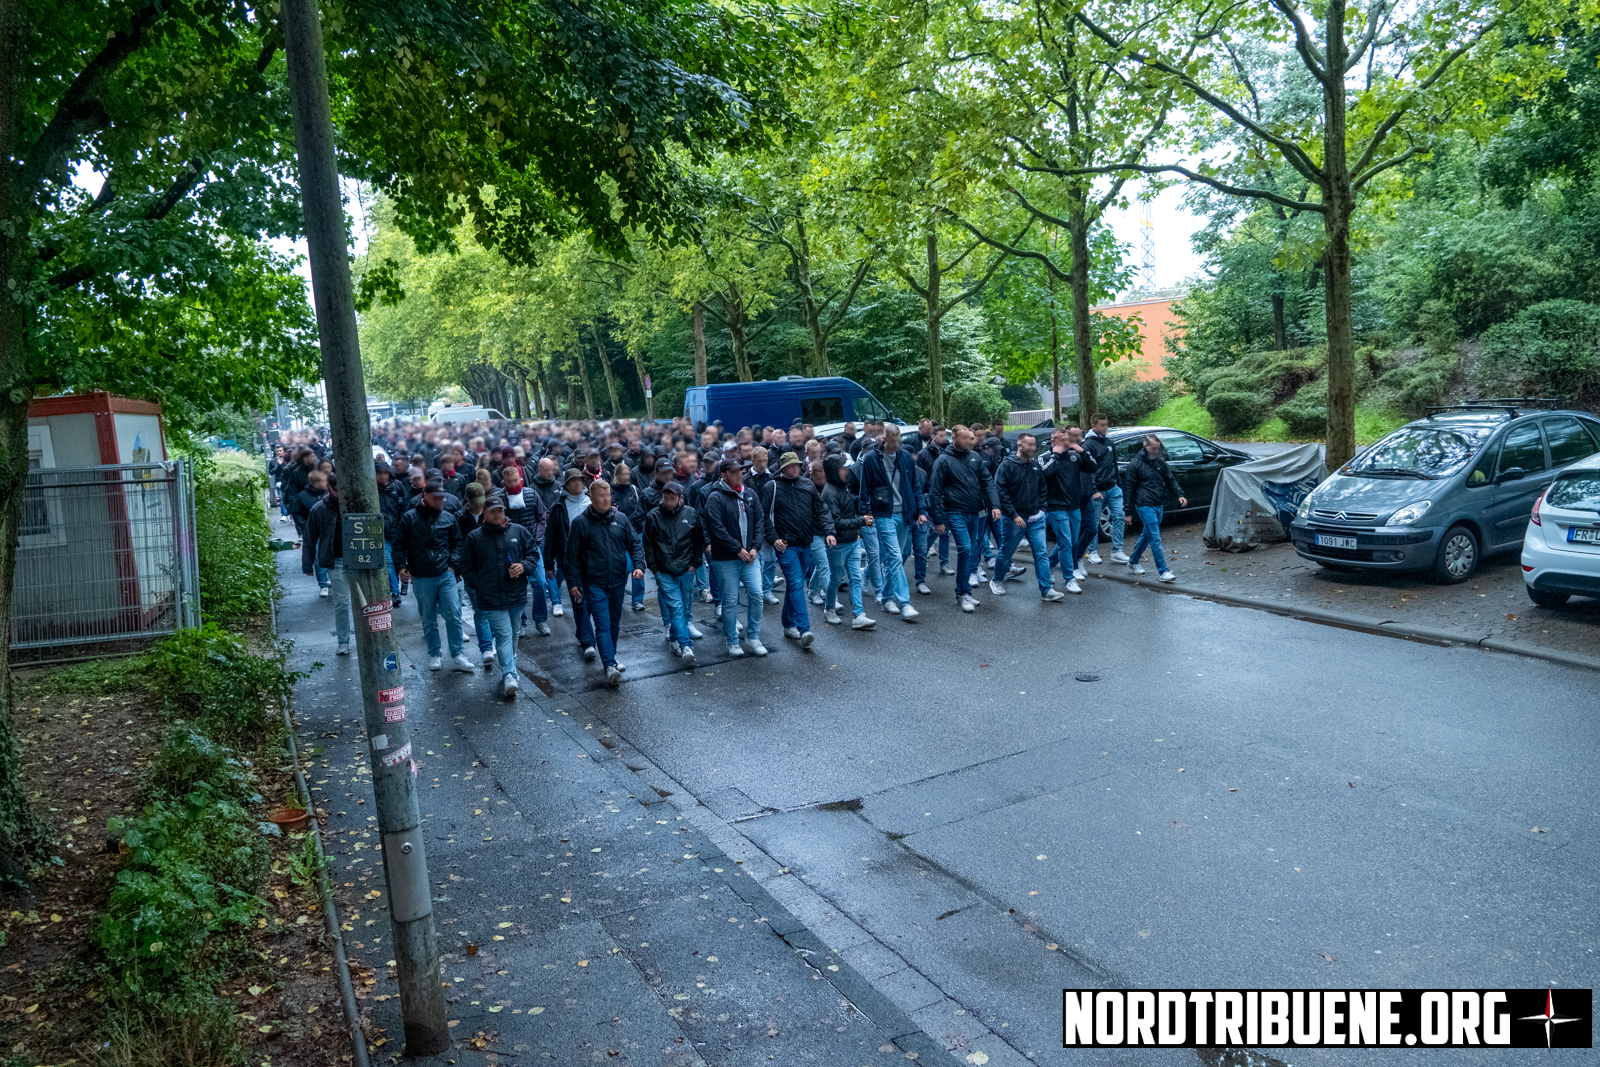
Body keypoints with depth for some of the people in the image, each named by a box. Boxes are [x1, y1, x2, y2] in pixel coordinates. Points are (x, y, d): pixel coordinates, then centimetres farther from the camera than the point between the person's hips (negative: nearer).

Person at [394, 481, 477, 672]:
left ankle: (457, 654, 8)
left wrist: (453, 564, 3)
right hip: (422, 579, -1)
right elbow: (400, 544, 4)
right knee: (429, 620, 9)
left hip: (446, 575, 1)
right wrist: (401, 566, -8)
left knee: (454, 615, -3)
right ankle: (433, 655, 23)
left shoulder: (448, 518, 6)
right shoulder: (410, 518, 0)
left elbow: (456, 542, 15)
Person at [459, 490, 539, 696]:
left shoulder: (518, 532, 7)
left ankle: (507, 666, 34)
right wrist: (479, 585, -4)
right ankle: (509, 675, -15)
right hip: (491, 599, -3)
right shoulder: (474, 538, 3)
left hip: (516, 595, 3)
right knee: (504, 635, -12)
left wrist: (523, 565, -6)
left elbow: (533, 553, 14)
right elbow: (466, 567, 8)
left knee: (512, 635, 15)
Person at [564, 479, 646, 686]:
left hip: (618, 581, 4)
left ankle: (610, 657, 32)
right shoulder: (581, 522, -5)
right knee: (603, 624, -11)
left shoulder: (620, 518, 4)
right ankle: (609, 666, -15)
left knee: (615, 622, 16)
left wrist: (639, 564, -6)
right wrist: (573, 581, -4)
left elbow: (635, 543, 10)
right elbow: (572, 555, -1)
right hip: (594, 583, -4)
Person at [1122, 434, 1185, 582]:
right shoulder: (1135, 464, -8)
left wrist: (1179, 495, 0)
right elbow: (1128, 488, -6)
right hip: (1145, 506, -7)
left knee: (1147, 535, 17)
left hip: (1159, 505, 7)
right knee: (1155, 539, -9)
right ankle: (1162, 571, -7)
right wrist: (1128, 512, -7)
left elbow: (1170, 480, 18)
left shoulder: (1160, 461, 10)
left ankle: (1133, 561, 34)